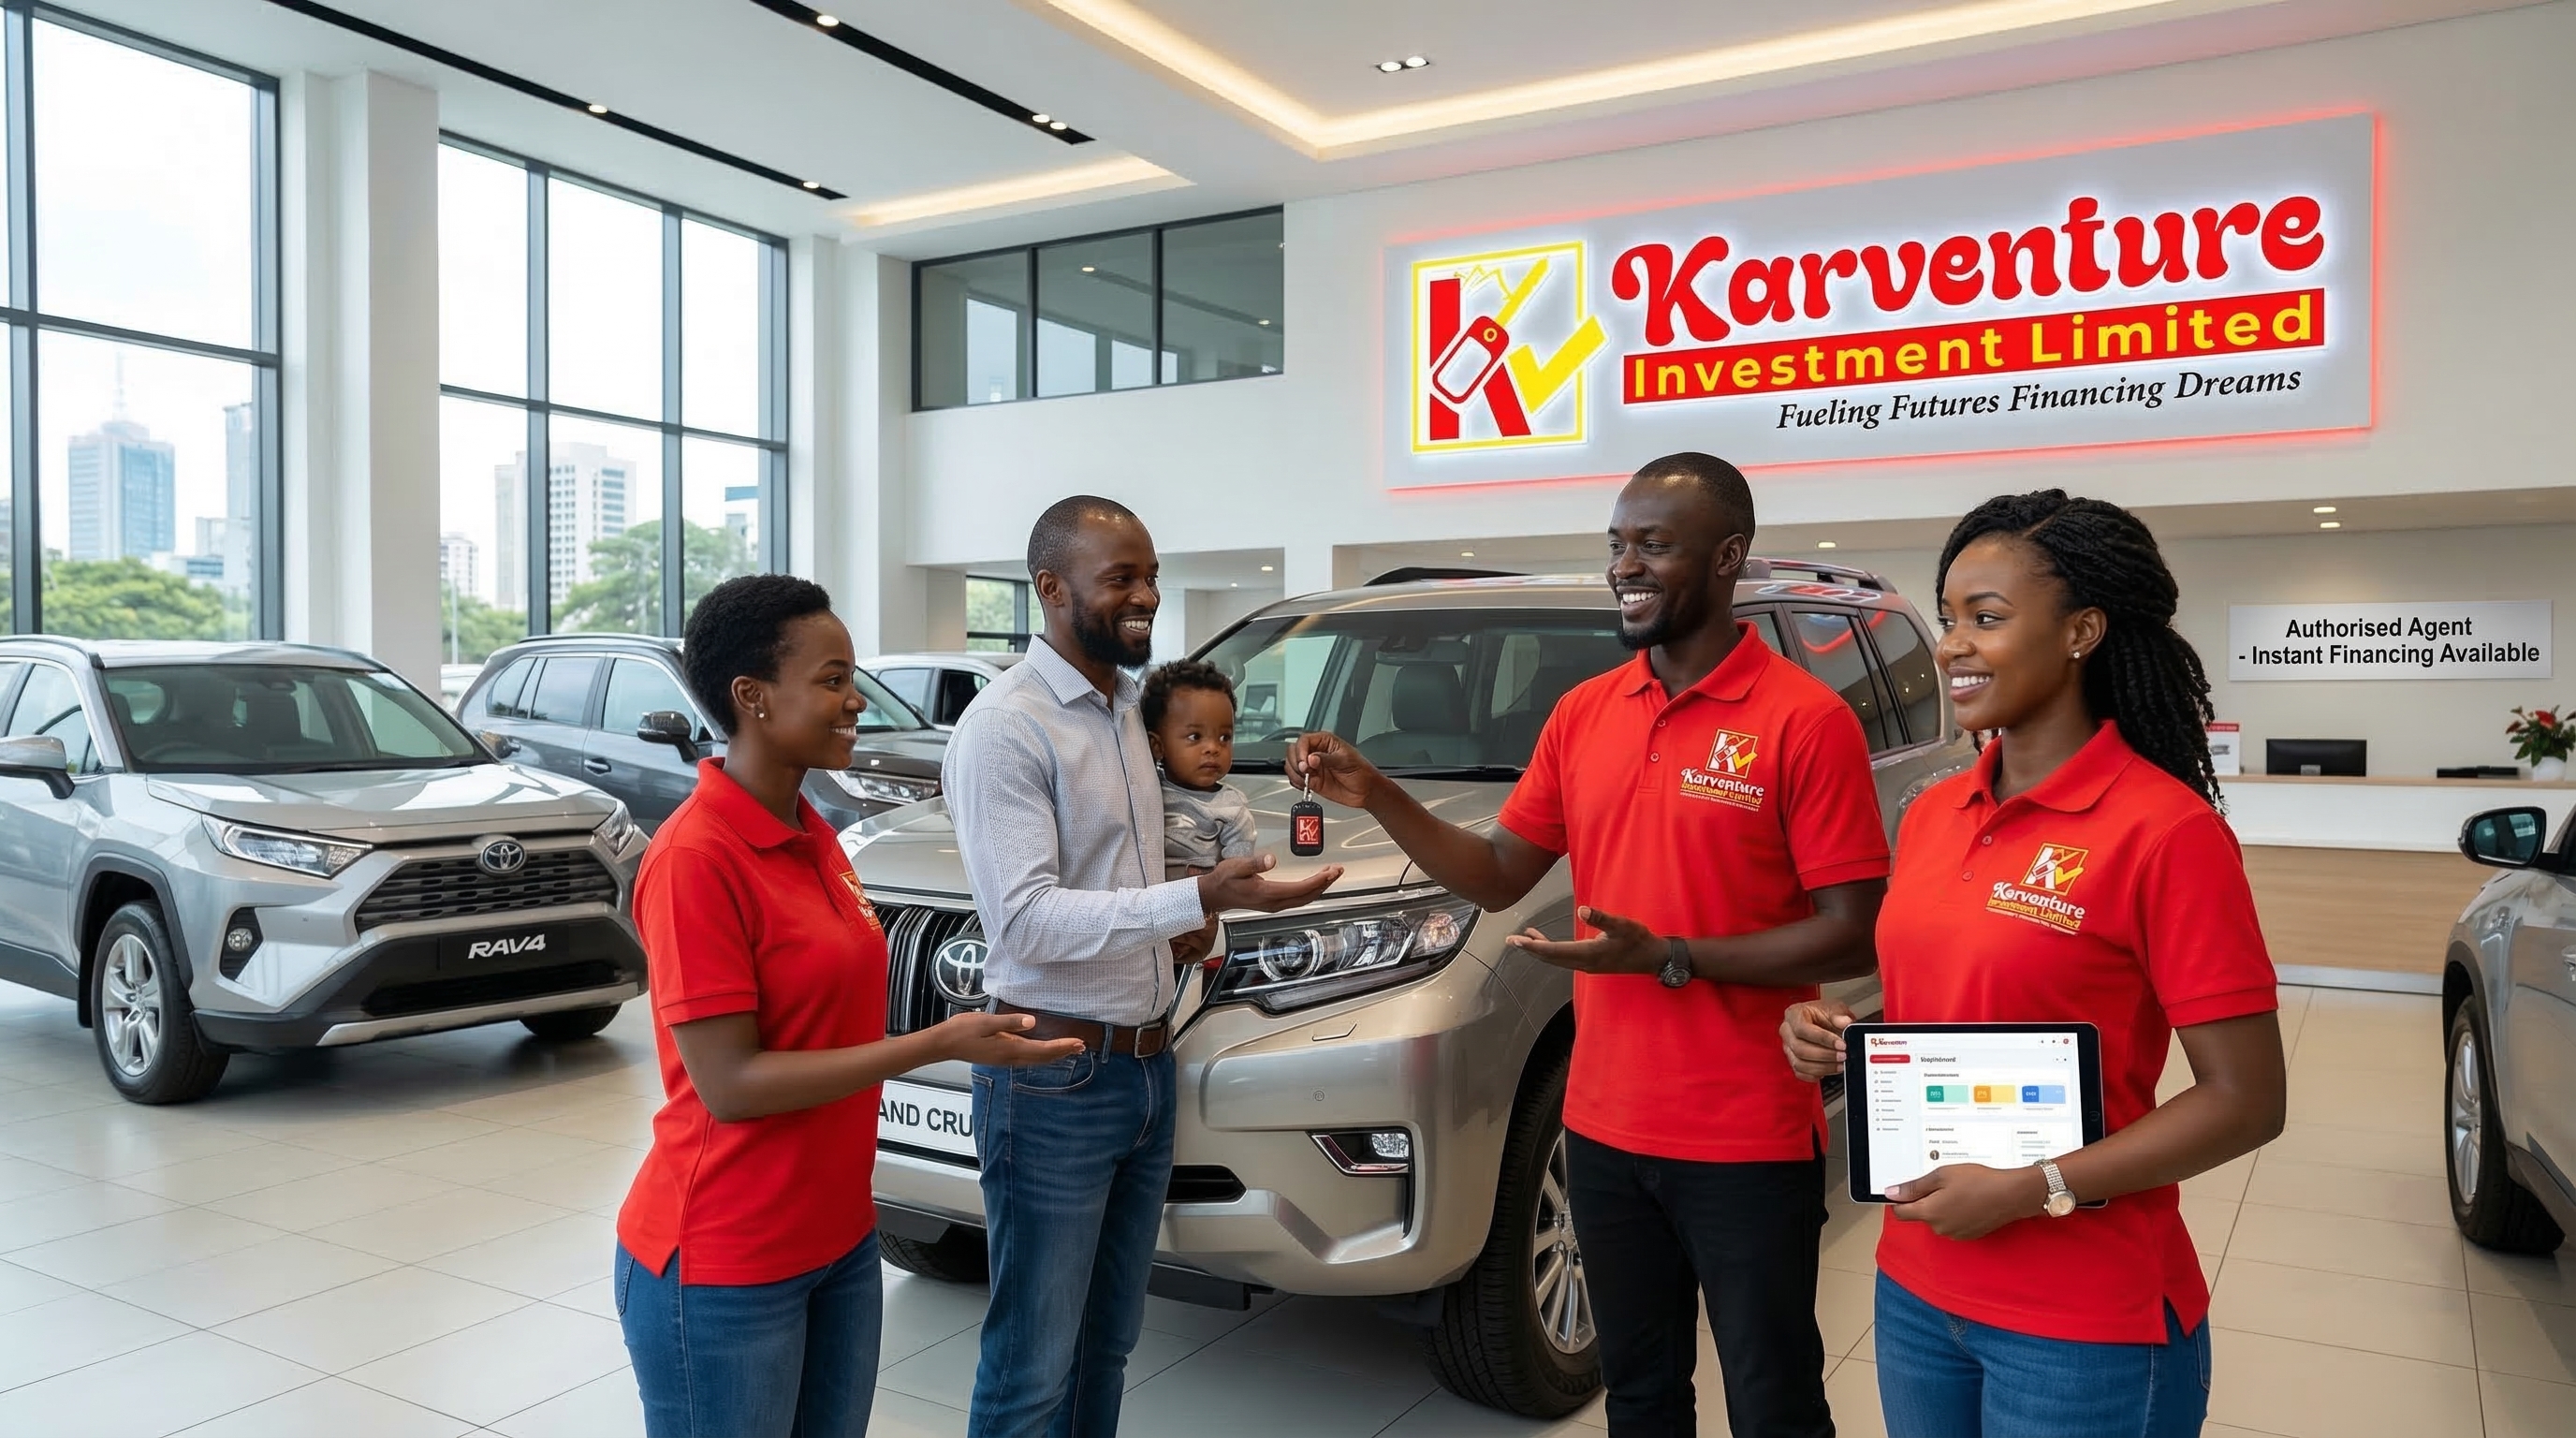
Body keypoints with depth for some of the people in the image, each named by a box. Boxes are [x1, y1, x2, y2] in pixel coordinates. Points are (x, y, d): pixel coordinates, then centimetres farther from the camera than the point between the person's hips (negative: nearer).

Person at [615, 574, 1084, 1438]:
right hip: (725, 1269, -7)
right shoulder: (696, 858, -19)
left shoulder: (813, 836, 6)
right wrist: (939, 1045, -23)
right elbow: (729, 1084, -21)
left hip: (838, 1239, 8)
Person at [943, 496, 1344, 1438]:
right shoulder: (1004, 727, -16)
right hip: (1055, 1084, -8)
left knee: (1107, 1344, 19)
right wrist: (1199, 899, -31)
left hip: (1148, 1068, 8)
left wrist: (1181, 925, 2)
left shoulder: (1124, 709, 11)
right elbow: (1023, 921, -24)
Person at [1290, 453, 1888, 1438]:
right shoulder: (1582, 713, 5)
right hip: (1604, 1130, 6)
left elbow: (1851, 939, -14)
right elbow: (1498, 876, 10)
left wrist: (1669, 957, -22)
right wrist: (1377, 797, -3)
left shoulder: (1805, 719, -13)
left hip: (1750, 1144, -5)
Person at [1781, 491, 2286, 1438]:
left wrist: (2032, 1190, -20)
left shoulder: (2163, 830, -15)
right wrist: (1834, 1037, -3)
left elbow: (2247, 1101, -14)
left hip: (2083, 1326, -6)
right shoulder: (1930, 816, 4)